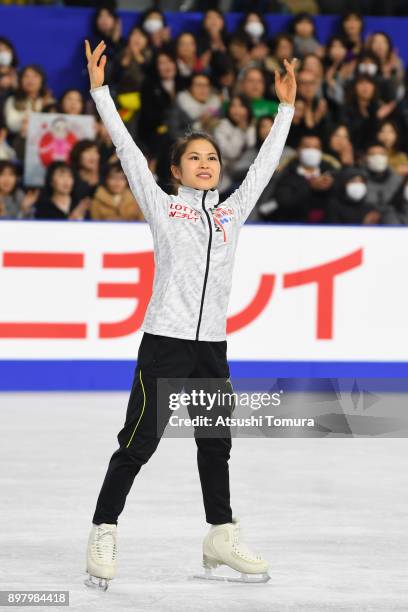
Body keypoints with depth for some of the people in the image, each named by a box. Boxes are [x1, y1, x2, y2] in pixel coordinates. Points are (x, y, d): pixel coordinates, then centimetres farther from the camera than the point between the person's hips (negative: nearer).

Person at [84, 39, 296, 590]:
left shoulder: (232, 211, 12)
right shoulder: (162, 206, 2)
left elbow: (265, 164, 19)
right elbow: (128, 150, -2)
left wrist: (286, 107, 19)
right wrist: (99, 89, -4)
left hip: (212, 347, 5)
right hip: (164, 342, -5)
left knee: (216, 443, 13)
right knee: (139, 442, -6)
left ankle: (222, 537, 24)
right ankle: (104, 536, 0)